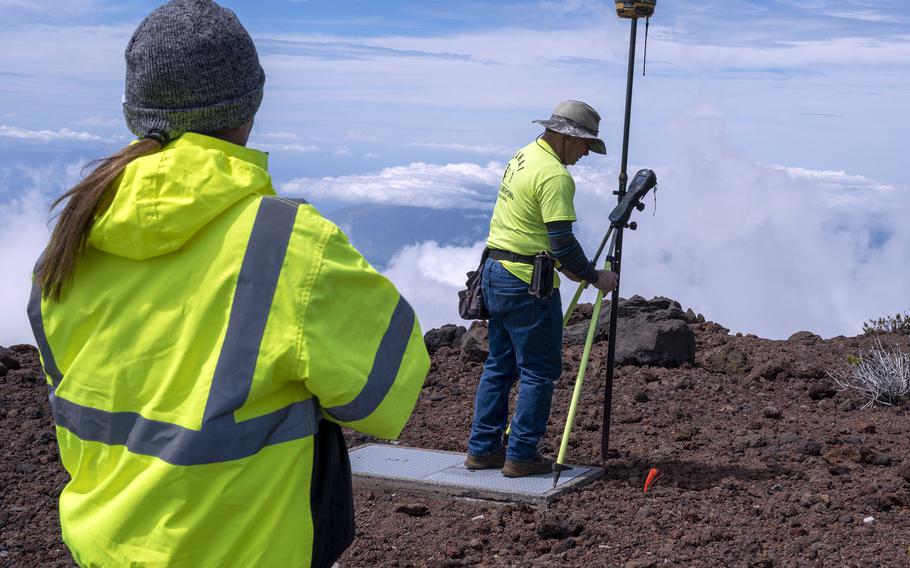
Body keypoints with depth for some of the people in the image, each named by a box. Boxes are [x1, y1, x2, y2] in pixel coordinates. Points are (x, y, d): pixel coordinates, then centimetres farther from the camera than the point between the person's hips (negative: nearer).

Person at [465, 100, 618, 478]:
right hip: (527, 281, -10)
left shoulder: (522, 157, 14)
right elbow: (562, 241, -20)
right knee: (539, 372, 0)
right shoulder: (555, 175, -17)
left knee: (499, 366, 16)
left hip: (494, 273, 10)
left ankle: (482, 449, 20)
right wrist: (593, 276, -7)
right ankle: (521, 456, 3)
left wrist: (565, 264, 20)